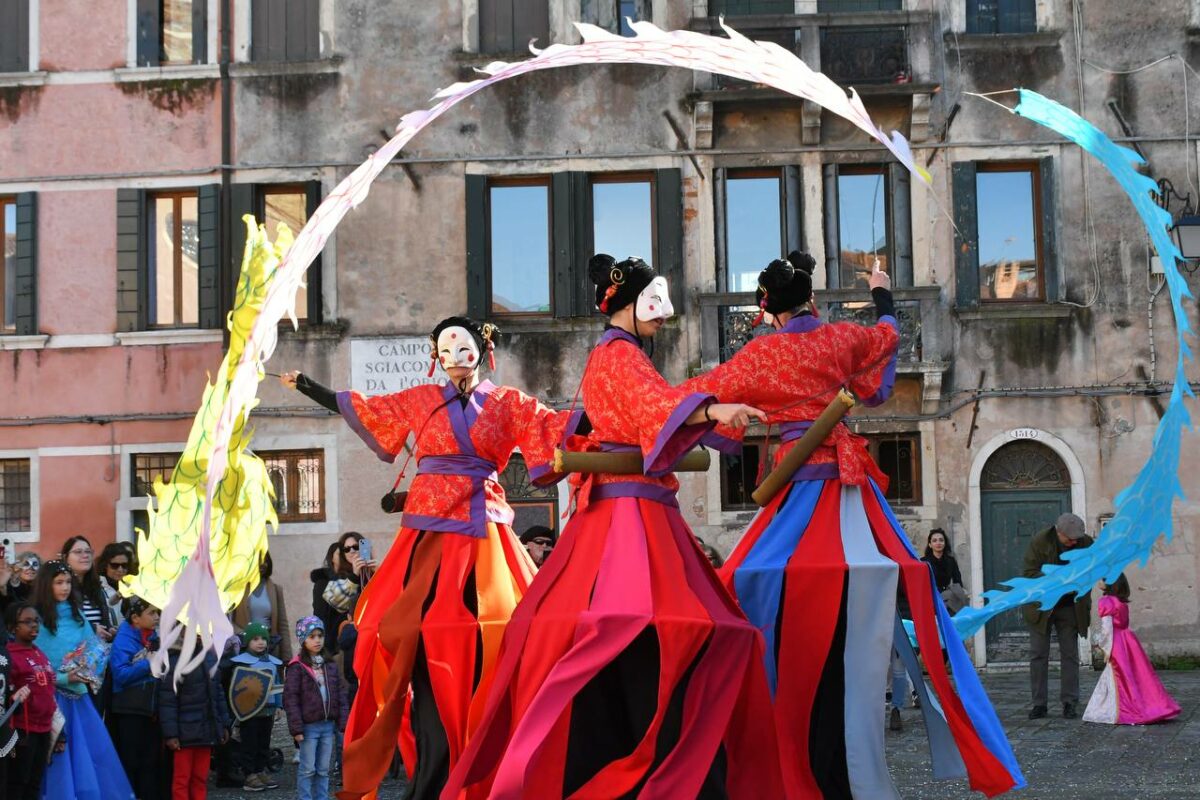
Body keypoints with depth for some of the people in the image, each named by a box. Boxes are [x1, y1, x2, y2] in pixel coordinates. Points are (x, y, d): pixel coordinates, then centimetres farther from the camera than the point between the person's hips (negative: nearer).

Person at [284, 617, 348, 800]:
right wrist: (296, 728, -14)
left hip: (328, 725, 5)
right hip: (308, 726, -5)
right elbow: (291, 698, -9)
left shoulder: (330, 666, 10)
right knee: (308, 769, 0)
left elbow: (340, 695, 11)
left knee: (324, 770, 10)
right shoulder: (297, 667, -6)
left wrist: (343, 723, 4)